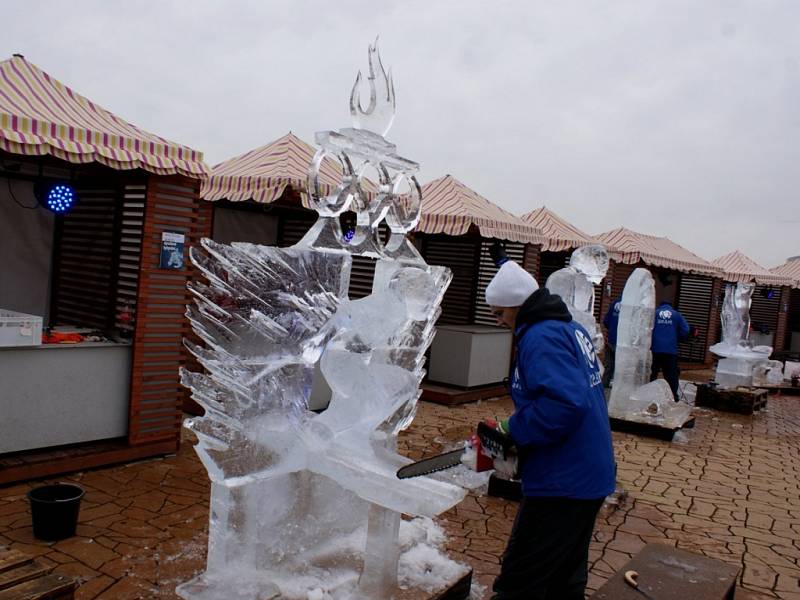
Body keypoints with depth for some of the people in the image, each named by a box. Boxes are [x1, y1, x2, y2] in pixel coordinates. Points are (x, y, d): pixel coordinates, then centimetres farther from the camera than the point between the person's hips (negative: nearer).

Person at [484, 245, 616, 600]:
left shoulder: (541, 338, -19)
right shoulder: (569, 327, 12)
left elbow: (564, 403, -33)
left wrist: (514, 432, -19)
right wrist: (520, 427, 12)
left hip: (561, 484, -10)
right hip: (590, 477, 10)